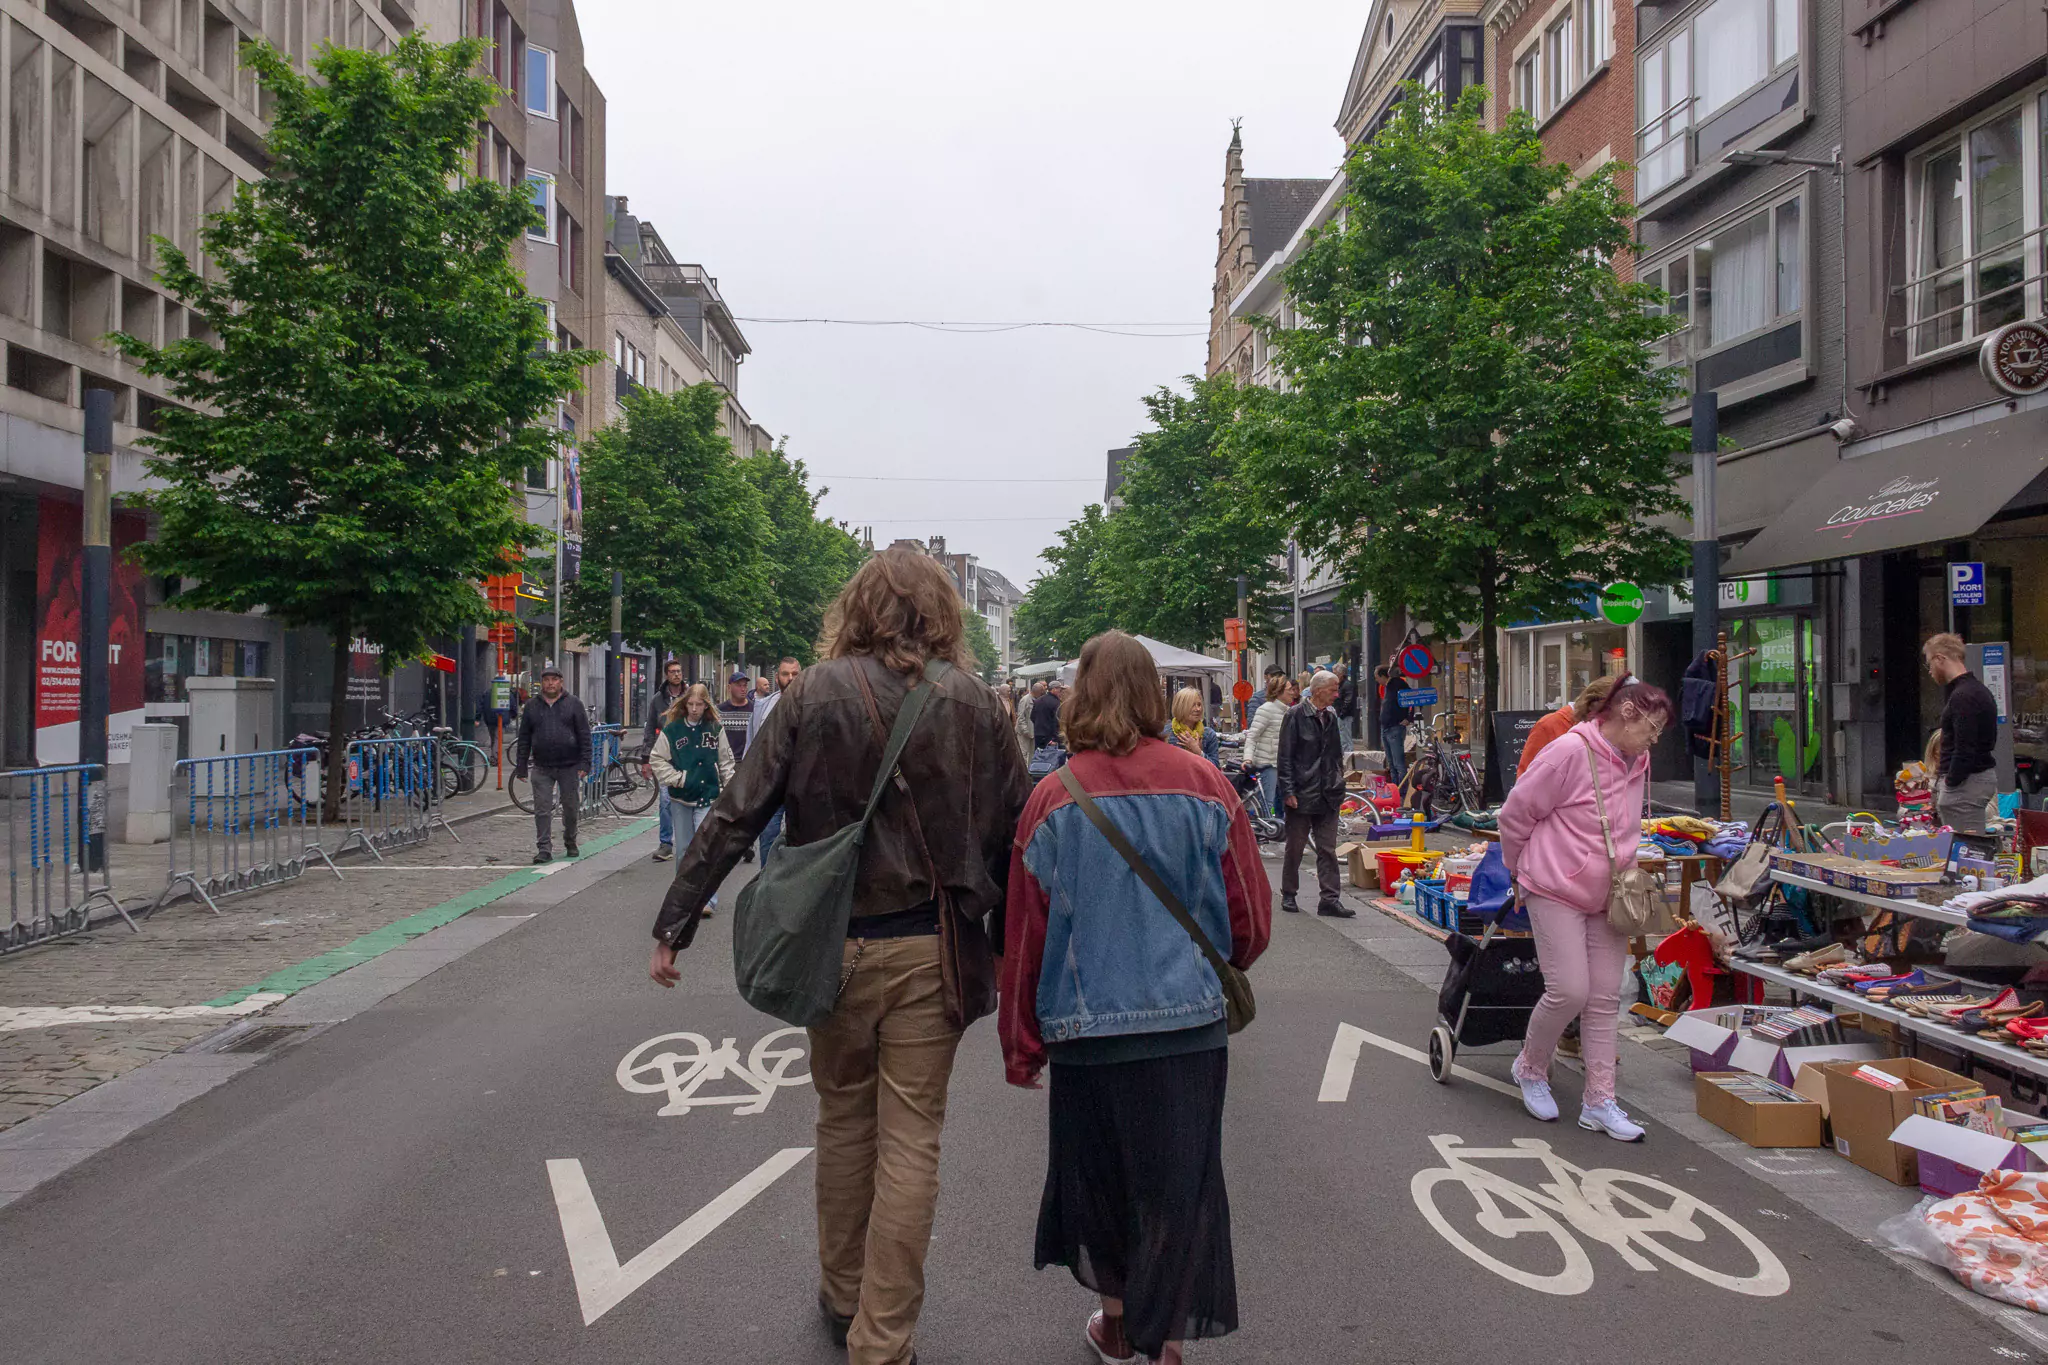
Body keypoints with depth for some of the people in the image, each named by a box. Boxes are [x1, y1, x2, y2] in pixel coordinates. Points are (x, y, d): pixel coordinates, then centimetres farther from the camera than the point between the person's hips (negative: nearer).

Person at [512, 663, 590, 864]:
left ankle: (570, 844, 26)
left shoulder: (573, 704, 3)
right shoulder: (531, 706, 9)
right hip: (542, 768, 1)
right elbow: (524, 739, 10)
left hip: (569, 766, -1)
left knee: (571, 808, 8)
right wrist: (521, 767, 5)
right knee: (542, 810, -3)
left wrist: (585, 763, -8)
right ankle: (544, 849, 0)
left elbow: (584, 736, 0)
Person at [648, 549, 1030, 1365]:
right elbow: (1014, 828, 0)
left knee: (843, 1120, 20)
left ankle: (843, 1298, 36)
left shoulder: (815, 694, -5)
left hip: (837, 945, 1)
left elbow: (736, 816, -6)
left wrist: (675, 922, 1)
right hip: (931, 950, -1)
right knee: (910, 1140, 7)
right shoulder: (972, 703, -4)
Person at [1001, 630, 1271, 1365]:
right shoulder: (1204, 785, -7)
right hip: (1190, 1020, 0)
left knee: (1101, 1175, 20)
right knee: (1179, 1186, 12)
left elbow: (1025, 936, -3)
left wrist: (1021, 1046, 9)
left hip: (1088, 1022, 1)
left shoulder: (1053, 799, -8)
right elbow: (1251, 917, -1)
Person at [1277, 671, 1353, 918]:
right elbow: (1285, 757, -10)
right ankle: (1288, 895, 21)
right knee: (1295, 848, 8)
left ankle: (1329, 899, 5)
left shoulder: (1331, 717, 10)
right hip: (1301, 795, -5)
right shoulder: (1296, 715, -8)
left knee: (1328, 850, 3)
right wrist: (1288, 792, -14)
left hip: (1327, 796, 5)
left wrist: (1338, 785, 13)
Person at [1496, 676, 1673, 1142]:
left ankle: (1600, 1102, 15)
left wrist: (1628, 875, 17)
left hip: (1607, 897, 8)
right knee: (1569, 991, -10)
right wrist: (1521, 869, 1)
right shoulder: (1570, 752, -19)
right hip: (1556, 892, -8)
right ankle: (1531, 1068, 17)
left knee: (1605, 999, 7)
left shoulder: (1636, 763, 7)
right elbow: (1515, 813, -11)